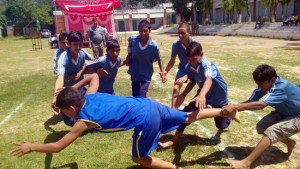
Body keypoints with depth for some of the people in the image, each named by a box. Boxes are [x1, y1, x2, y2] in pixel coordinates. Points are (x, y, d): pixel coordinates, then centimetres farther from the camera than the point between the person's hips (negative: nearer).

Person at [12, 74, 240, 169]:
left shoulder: (84, 121, -7)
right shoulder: (90, 96, 9)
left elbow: (57, 147, 1)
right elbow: (94, 76, 30)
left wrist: (30, 147, 15)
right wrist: (73, 87, 34)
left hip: (145, 120, -7)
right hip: (149, 105, 8)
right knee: (189, 117, 18)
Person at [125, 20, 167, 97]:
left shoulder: (154, 45, -23)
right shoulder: (132, 39, -17)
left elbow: (159, 59, -8)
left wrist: (163, 72, -15)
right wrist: (128, 56, -1)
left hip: (146, 75, -3)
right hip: (134, 73, 3)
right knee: (135, 96, 16)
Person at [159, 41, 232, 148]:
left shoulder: (206, 64, -35)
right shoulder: (189, 67, -16)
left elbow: (209, 79, -57)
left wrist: (202, 95, -76)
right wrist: (183, 95, -5)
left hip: (218, 97, -4)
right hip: (203, 95, 4)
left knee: (221, 125, 13)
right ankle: (174, 141, 0)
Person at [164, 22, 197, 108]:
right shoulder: (176, 44, -25)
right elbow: (172, 61, -14)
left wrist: (186, 76, -47)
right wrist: (165, 71, -32)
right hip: (183, 68, 1)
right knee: (176, 88, -12)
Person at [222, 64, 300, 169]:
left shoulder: (281, 87, -37)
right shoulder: (266, 84, -14)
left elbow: (261, 105, -50)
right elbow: (250, 101, -22)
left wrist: (235, 107, -54)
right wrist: (232, 109, -37)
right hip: (284, 112, 8)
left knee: (270, 131, -26)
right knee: (261, 127, -7)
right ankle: (289, 143, 18)